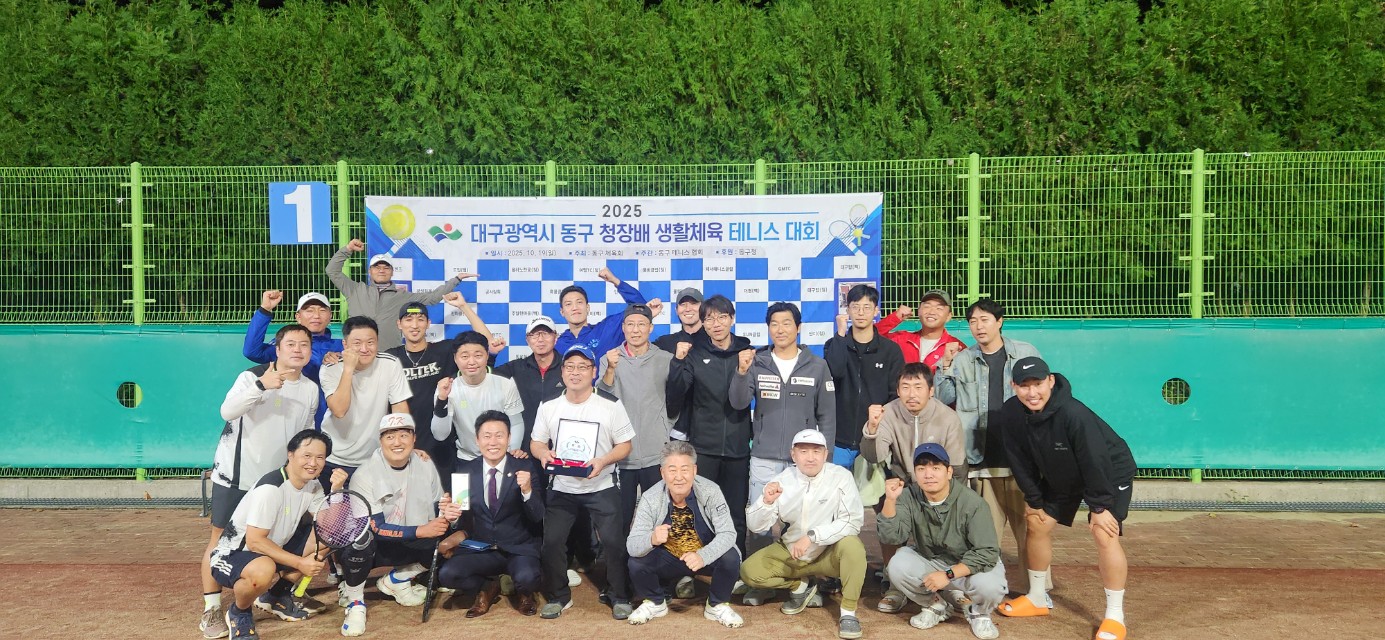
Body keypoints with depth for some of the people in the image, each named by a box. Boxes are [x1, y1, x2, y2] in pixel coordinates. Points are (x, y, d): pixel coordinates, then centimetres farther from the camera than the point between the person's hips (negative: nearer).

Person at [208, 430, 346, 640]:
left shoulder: (313, 485, -2)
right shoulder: (270, 488, -27)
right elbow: (254, 541, -28)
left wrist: (336, 490, -21)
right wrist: (300, 563, -29)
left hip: (273, 548, 8)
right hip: (232, 554, -8)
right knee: (263, 570, -40)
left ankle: (276, 594, 11)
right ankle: (238, 613, -5)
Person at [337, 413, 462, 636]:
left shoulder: (426, 468, -5)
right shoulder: (365, 475, -19)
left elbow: (437, 509, 3)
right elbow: (375, 528, -22)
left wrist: (446, 513, -22)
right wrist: (421, 531, -27)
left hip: (412, 546, 5)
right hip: (375, 546, -5)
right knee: (359, 542, -37)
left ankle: (397, 579, 8)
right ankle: (354, 601, -6)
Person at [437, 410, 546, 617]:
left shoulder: (525, 467, -6)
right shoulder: (465, 471, 2)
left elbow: (537, 517, -9)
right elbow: (464, 515, 11)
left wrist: (527, 490, -27)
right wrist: (462, 534, -11)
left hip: (519, 548, -2)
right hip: (481, 548, 3)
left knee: (527, 578, -32)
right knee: (447, 574, -23)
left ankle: (523, 593, 8)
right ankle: (487, 588, 10)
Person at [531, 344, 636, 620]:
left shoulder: (611, 406, -6)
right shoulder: (548, 407, 2)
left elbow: (625, 445, -3)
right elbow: (537, 442, 9)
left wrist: (603, 461, -21)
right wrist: (543, 452, -15)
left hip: (601, 487, -2)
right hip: (562, 488, 2)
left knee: (614, 541, -5)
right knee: (552, 541, -1)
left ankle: (620, 597, 13)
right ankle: (558, 596, 18)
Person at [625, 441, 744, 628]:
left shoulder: (710, 491, -23)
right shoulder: (650, 498, -20)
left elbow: (727, 533, -25)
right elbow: (631, 545, -24)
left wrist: (703, 556, -45)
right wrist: (652, 539, -49)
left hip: (707, 556, -1)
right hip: (668, 558, 1)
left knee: (730, 558, -30)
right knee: (636, 563, -24)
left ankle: (717, 606, 0)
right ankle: (655, 603, 9)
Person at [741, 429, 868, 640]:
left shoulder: (840, 477, -16)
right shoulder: (783, 480, -8)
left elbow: (853, 522, -24)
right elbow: (755, 526, -9)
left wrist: (812, 536, -32)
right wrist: (767, 502, -30)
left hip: (829, 553, -3)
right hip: (790, 553, 3)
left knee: (852, 545, -33)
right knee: (749, 571, -15)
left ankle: (848, 612, -17)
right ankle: (801, 585, 11)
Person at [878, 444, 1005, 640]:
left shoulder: (972, 503, -25)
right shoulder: (909, 497, -13)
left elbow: (987, 553, -24)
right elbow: (892, 536, -21)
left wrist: (948, 574, -31)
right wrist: (890, 500, -36)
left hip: (969, 565, -3)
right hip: (929, 561, 3)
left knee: (989, 586, -34)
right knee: (897, 566, -25)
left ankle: (979, 613, 5)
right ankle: (937, 606, 4)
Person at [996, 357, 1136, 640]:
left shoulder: (1074, 414, -39)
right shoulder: (1011, 414, -21)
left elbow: (1095, 461, -30)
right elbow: (1021, 461, -7)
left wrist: (1099, 506, -22)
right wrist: (1033, 499, -2)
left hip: (1110, 473, -6)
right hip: (1060, 476, 6)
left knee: (1104, 534, -18)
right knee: (1037, 524, 8)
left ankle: (1115, 616, -3)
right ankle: (1038, 598, 27)